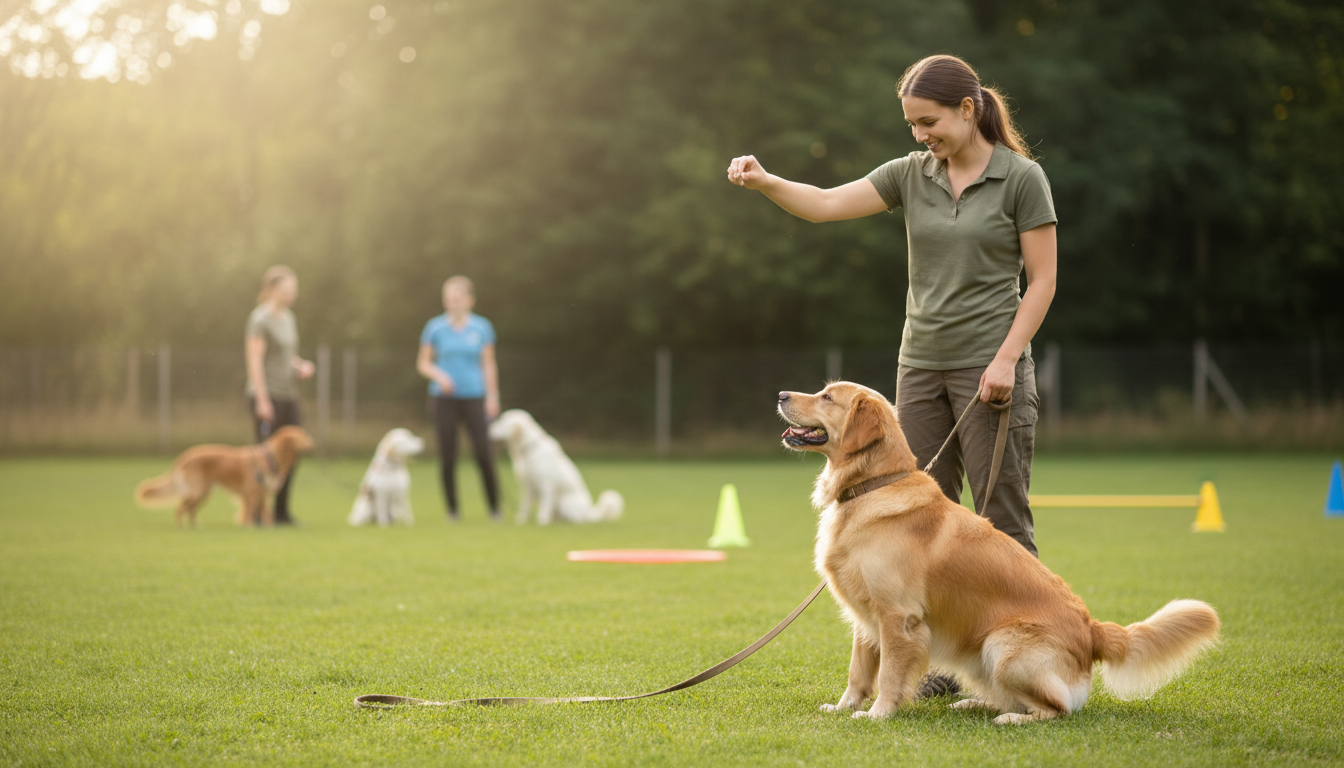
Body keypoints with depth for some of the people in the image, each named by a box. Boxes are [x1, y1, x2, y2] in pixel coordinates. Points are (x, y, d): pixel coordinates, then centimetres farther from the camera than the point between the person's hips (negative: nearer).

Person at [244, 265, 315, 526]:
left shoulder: (287, 317, 15)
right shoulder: (260, 319, -11)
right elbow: (254, 360, -15)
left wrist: (302, 367, 5)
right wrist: (262, 401, -19)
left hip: (289, 395, 8)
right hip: (268, 396, -8)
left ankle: (281, 512, 14)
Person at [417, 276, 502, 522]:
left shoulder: (481, 327, 3)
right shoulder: (435, 327, 1)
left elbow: (488, 364, 8)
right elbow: (423, 363, 7)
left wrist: (493, 397, 2)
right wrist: (439, 375, -12)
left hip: (474, 397, 0)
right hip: (444, 398, 0)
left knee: (484, 454, -9)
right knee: (447, 457, 0)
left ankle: (494, 508, 5)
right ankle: (452, 509, 13)